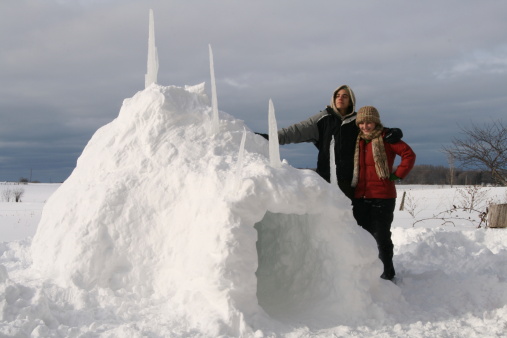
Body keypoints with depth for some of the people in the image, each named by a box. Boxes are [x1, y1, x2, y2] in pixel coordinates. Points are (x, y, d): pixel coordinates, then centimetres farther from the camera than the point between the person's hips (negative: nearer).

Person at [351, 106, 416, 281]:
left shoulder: (385, 138, -6)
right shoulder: (357, 140, 13)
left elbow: (409, 154, -10)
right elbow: (353, 165, 29)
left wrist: (397, 174, -11)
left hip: (382, 196, -6)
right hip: (360, 196, 6)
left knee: (382, 236, 0)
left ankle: (387, 273, 12)